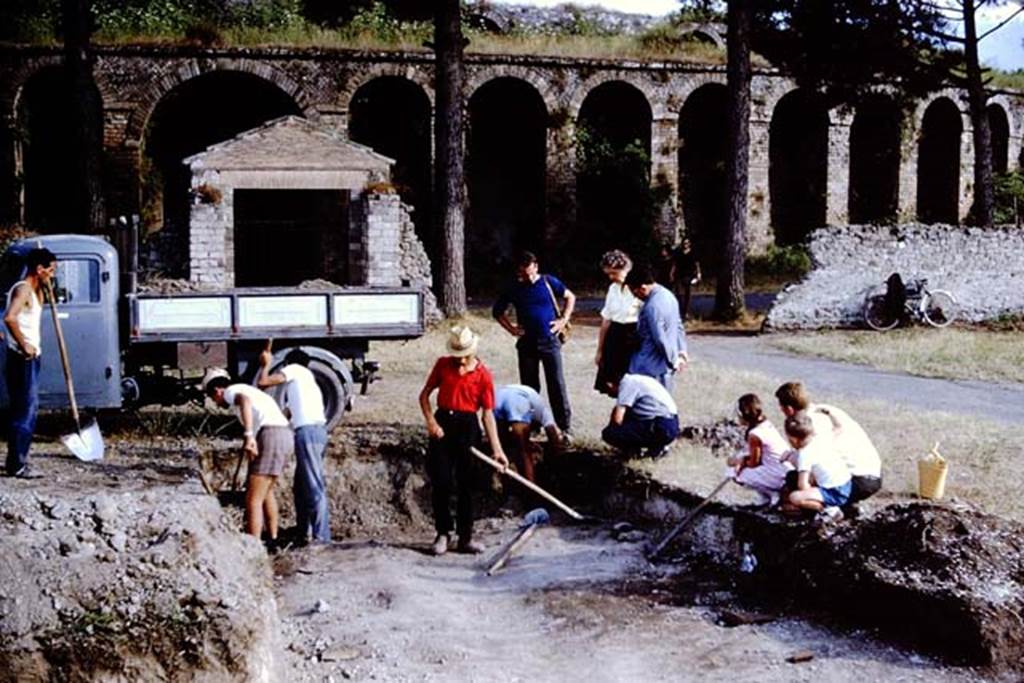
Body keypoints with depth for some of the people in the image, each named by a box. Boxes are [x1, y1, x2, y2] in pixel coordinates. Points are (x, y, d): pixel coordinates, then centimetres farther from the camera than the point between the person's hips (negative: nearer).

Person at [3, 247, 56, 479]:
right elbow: (9, 317, -30)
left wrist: (40, 287, 24)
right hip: (23, 358, -10)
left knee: (29, 408, 14)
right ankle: (17, 465, -6)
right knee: (25, 410, -8)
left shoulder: (32, 289, 16)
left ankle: (16, 461, 22)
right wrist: (24, 345, -23)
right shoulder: (23, 288, -14)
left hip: (30, 358, 10)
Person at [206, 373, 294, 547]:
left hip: (270, 437, -9)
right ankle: (272, 540, 39)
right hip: (286, 435, 10)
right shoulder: (250, 391, 32)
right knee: (266, 491, 29)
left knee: (253, 499, -8)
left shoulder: (231, 391, 6)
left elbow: (244, 401, -20)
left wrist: (248, 436, -30)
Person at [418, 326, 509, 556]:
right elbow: (424, 394, 9)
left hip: (467, 426, -1)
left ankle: (465, 537, 12)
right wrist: (431, 422, -7)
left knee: (465, 484, 3)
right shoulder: (443, 365, 2)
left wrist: (497, 449, -7)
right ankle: (443, 534, 14)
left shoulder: (483, 374, -3)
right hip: (442, 424, 1)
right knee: (441, 483, 1)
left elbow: (488, 413, -3)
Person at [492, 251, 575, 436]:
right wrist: (511, 328, 3)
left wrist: (564, 320, -1)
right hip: (527, 343, 2)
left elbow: (570, 297, 10)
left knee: (557, 385, -3)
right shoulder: (514, 289, 3)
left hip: (549, 340, -2)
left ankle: (564, 426, 2)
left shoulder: (548, 282, -1)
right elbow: (497, 311, 14)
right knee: (529, 387, 7)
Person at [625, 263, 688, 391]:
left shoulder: (652, 307, -24)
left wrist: (674, 360, -12)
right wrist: (681, 350, 14)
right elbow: (678, 326, 14)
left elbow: (660, 339, -23)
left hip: (650, 368, -9)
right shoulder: (668, 295, 7)